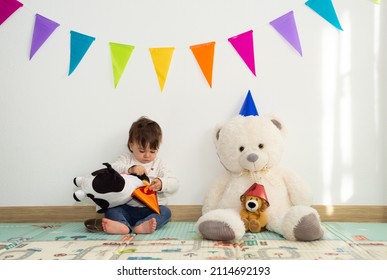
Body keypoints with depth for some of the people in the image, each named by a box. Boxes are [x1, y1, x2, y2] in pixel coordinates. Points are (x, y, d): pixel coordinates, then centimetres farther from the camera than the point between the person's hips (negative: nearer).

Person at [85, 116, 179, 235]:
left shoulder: (158, 164, 9)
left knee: (165, 212, -26)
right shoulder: (126, 159, 9)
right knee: (110, 209, -22)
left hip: (151, 210, 0)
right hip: (127, 208, 0)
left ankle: (141, 226, -51)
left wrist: (161, 183, -23)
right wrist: (129, 169, -28)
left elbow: (174, 184, -1)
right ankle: (123, 225, -50)